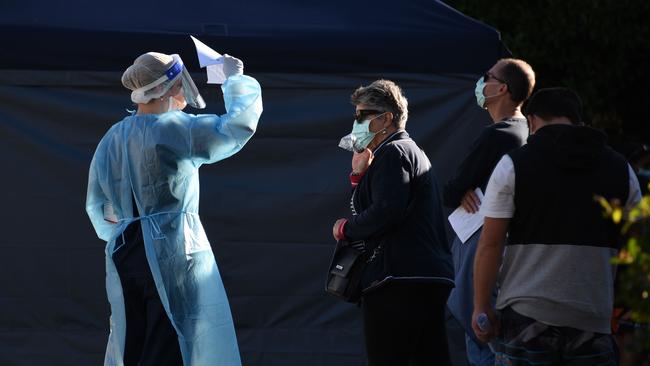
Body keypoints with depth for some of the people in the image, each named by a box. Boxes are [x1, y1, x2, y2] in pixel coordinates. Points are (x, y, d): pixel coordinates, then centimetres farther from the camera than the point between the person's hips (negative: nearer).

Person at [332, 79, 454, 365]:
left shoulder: (393, 153, -7)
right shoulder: (411, 151, 26)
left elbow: (385, 213, -20)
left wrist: (346, 228, -6)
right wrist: (360, 175, 13)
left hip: (399, 283, -11)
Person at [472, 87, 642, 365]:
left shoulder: (513, 165, -2)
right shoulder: (620, 169, 8)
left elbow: (490, 244, -4)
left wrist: (481, 306, 2)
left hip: (526, 313, -2)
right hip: (593, 319, 2)